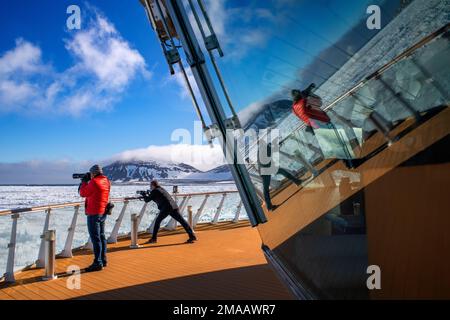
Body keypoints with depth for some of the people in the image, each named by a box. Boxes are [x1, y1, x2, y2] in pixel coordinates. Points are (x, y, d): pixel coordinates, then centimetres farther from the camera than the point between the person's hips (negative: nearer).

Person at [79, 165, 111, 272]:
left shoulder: (94, 182, -17)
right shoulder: (106, 181, 8)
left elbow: (83, 193, -8)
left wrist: (84, 181, 4)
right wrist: (88, 181, 13)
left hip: (94, 213, -9)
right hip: (103, 212, 9)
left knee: (95, 238, -4)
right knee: (101, 236, 16)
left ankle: (97, 263, 0)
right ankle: (103, 260, 25)